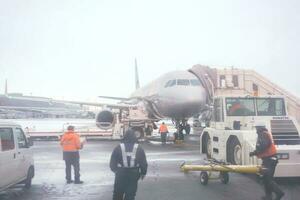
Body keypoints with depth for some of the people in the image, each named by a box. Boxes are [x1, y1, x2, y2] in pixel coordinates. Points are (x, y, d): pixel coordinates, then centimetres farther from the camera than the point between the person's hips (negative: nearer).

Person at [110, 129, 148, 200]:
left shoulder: (118, 148, -4)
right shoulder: (139, 148, -1)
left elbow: (112, 162, 2)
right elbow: (144, 163, 3)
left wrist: (115, 170, 20)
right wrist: (143, 173, 17)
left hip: (120, 174, 0)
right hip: (134, 175, 1)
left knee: (117, 194, 14)